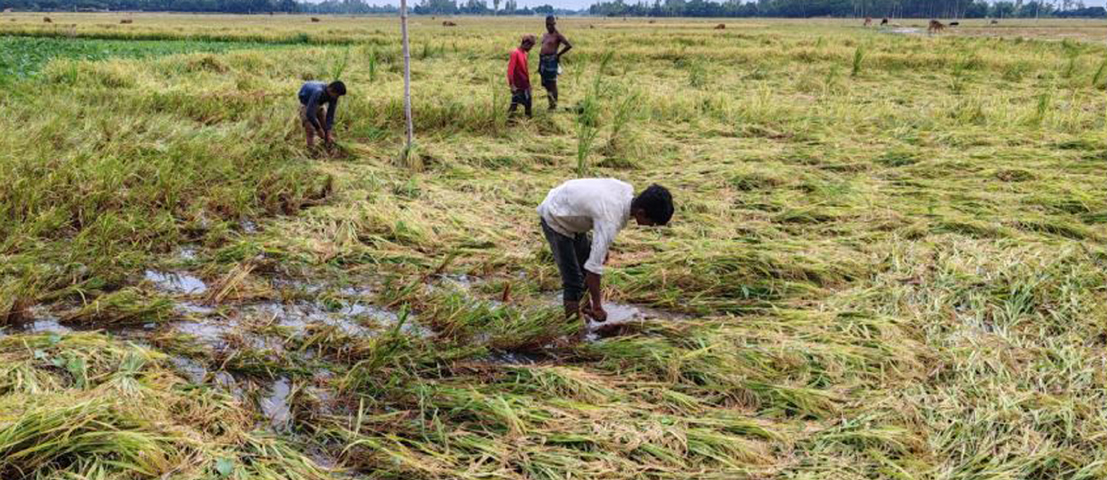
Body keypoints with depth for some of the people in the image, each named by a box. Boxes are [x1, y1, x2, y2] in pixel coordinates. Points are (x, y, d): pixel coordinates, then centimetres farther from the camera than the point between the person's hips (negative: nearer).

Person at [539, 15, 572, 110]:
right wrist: (539, 64, 16)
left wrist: (559, 54, -8)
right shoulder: (545, 35, 16)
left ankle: (554, 103, 2)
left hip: (551, 60, -8)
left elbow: (569, 45, -14)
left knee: (552, 83, -5)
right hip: (543, 60, 8)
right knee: (545, 83, 11)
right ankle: (551, 103, 21)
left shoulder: (557, 35, -7)